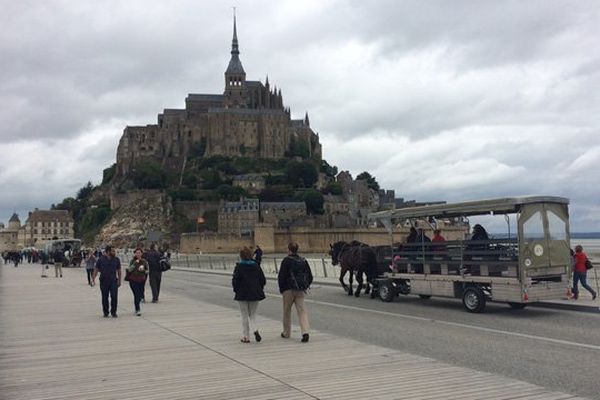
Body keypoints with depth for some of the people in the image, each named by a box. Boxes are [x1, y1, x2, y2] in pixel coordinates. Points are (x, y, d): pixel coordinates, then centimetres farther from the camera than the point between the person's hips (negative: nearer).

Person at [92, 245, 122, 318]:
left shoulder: (116, 259, 4)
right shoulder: (101, 259, 0)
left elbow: (119, 270, 9)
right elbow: (96, 269, 2)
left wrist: (119, 280, 6)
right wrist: (93, 278, -8)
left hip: (113, 281, 0)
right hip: (104, 281, 0)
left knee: (114, 296, -8)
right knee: (105, 297, 7)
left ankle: (113, 312, 4)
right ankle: (105, 313, 19)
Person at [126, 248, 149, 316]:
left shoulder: (144, 261, 1)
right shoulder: (132, 261, -3)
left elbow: (147, 271, 5)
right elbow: (129, 270, -13)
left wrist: (143, 270, -15)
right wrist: (135, 263, -22)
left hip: (141, 280, 3)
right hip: (133, 280, -3)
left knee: (140, 295, 8)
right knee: (136, 295, -12)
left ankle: (136, 309, 28)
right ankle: (138, 310, -11)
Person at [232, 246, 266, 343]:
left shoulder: (239, 267, -10)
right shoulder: (256, 266, 1)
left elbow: (235, 281, -13)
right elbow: (263, 280, 2)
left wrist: (236, 290, 4)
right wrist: (259, 289, 15)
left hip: (242, 295, -3)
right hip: (255, 294, 3)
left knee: (245, 316, 9)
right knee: (253, 315, 14)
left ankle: (245, 337, 11)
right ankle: (255, 330, -11)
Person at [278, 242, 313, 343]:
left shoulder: (286, 261, -8)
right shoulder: (303, 261, 8)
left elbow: (281, 276, -10)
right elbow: (310, 277, 11)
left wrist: (281, 289, 1)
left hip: (288, 290, -4)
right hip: (300, 291, 4)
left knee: (287, 311, 11)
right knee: (302, 311, 0)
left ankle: (286, 333, 23)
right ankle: (305, 332, -17)